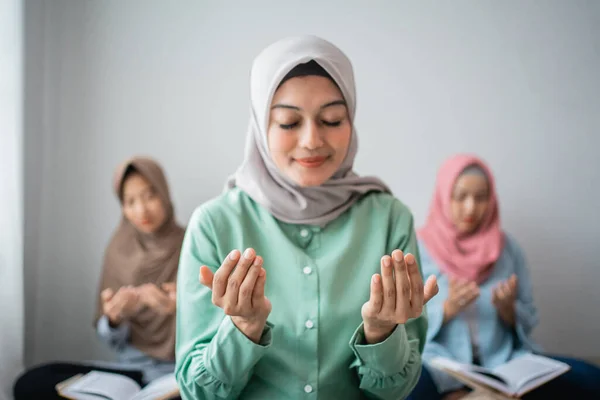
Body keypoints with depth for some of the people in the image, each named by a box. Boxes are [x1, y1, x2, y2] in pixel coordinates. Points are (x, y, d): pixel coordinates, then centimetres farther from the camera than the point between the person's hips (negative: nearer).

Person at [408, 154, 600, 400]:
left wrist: (507, 308, -9)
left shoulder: (508, 247, 9)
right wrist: (448, 309, -18)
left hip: (502, 359, 4)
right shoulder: (417, 248, 0)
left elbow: (528, 322, 13)